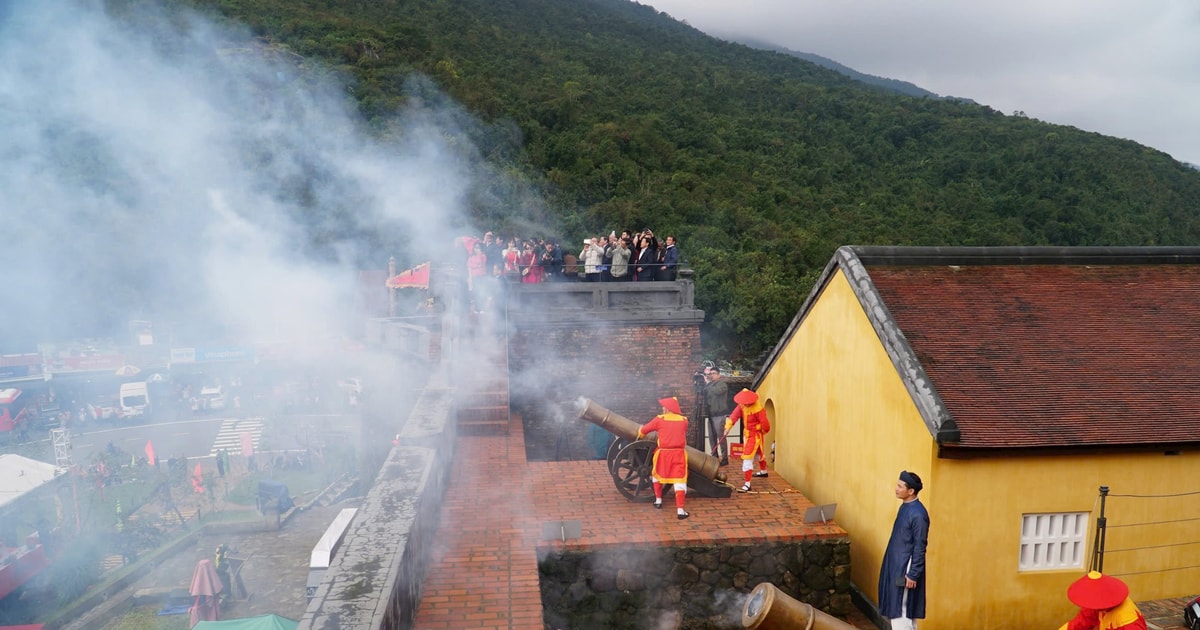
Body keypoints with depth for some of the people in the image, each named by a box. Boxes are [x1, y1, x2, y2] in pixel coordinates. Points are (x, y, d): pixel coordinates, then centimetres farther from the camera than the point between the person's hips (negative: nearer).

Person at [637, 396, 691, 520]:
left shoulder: (660, 419, -1)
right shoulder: (684, 420, 5)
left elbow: (643, 431, 9)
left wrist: (640, 433, 32)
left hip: (663, 453, -1)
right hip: (679, 453, 1)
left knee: (657, 475, 25)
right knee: (679, 480, 0)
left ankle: (658, 500, 33)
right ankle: (680, 510, -9)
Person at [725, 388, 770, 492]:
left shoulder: (758, 409, -28)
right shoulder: (742, 406, -7)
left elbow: (765, 423, -20)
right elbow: (734, 415, -14)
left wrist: (764, 432, -2)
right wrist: (728, 426, -26)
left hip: (755, 435, -8)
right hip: (747, 433, 8)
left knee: (747, 457, -14)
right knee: (758, 453, 30)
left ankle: (747, 484, -15)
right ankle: (763, 471, 55)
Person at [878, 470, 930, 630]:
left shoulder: (918, 513, -21)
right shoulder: (905, 506, 7)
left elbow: (919, 547, -19)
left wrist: (912, 575, -18)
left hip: (905, 568, -9)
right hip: (896, 564, 9)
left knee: (902, 611, -3)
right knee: (896, 609, 16)